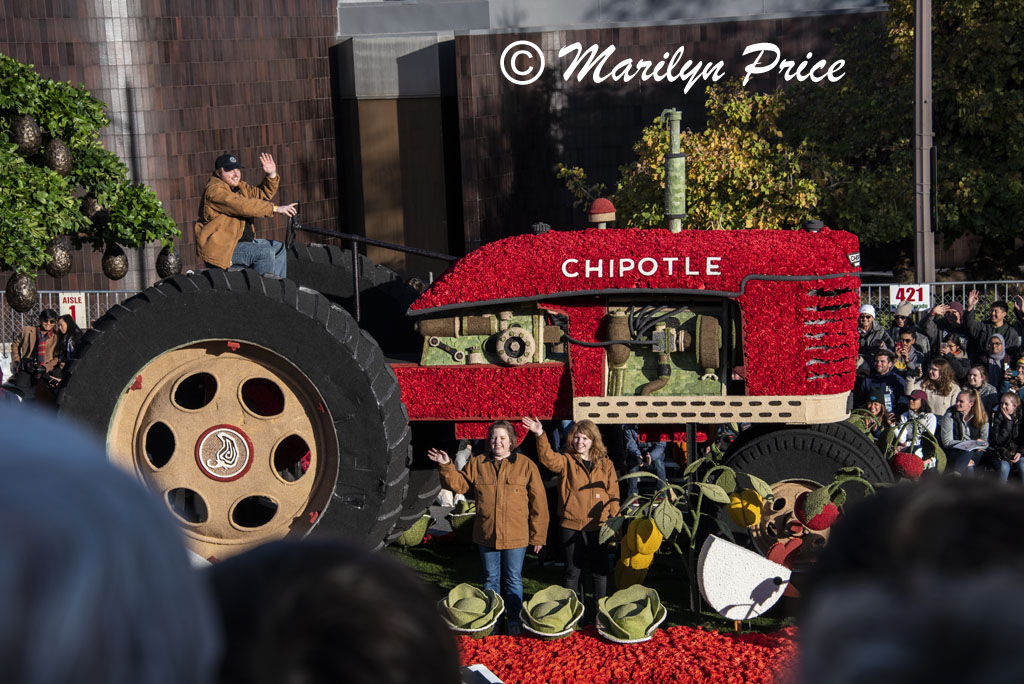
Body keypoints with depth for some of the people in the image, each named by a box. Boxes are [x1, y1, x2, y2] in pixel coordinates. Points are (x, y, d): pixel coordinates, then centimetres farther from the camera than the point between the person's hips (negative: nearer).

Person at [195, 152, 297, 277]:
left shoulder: (239, 186, 14)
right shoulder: (215, 190, -18)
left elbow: (262, 194, 21)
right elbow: (243, 206, -29)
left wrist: (272, 175, 2)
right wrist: (275, 208, -31)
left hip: (240, 241, 11)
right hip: (219, 249, -11)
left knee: (279, 248, 13)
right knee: (264, 253, -25)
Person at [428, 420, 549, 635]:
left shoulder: (526, 465, -5)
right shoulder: (477, 464, 3)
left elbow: (538, 503, -3)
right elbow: (459, 484, 10)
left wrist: (538, 535, -3)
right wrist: (446, 467, -8)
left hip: (515, 536, -2)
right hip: (486, 535, 3)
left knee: (513, 579, 6)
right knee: (491, 578, 14)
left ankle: (514, 620, 19)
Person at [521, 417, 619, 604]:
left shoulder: (605, 464, 7)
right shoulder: (566, 461, 2)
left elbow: (613, 495, 9)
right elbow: (548, 458, -19)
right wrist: (540, 435, -35)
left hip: (599, 526, 1)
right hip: (571, 526, -1)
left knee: (600, 571, 7)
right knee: (572, 571, 7)